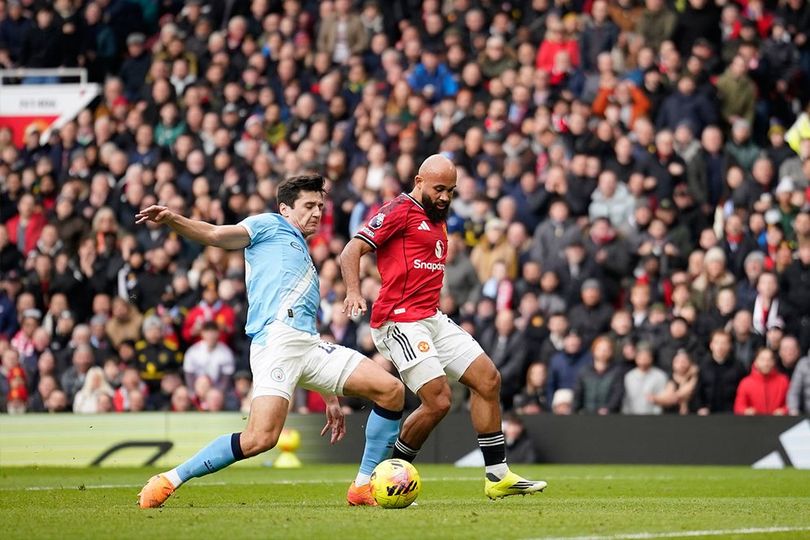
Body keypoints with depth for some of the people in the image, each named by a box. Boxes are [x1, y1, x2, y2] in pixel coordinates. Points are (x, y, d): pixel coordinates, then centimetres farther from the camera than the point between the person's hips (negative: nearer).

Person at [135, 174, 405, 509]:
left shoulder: (306, 263, 34)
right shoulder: (270, 226, 14)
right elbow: (217, 235, -3)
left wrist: (330, 398, 30)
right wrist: (172, 220, -24)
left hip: (309, 344, 8)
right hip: (276, 339, -8)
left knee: (392, 391, -1)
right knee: (262, 438, -24)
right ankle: (169, 481, -12)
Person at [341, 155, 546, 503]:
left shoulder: (438, 221, 21)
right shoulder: (399, 211, -7)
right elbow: (351, 253, -14)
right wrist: (353, 292, -30)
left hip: (432, 318, 10)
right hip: (400, 321, -10)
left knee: (488, 379, 4)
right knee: (438, 401, -16)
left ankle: (497, 476, 10)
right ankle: (367, 480, -3)